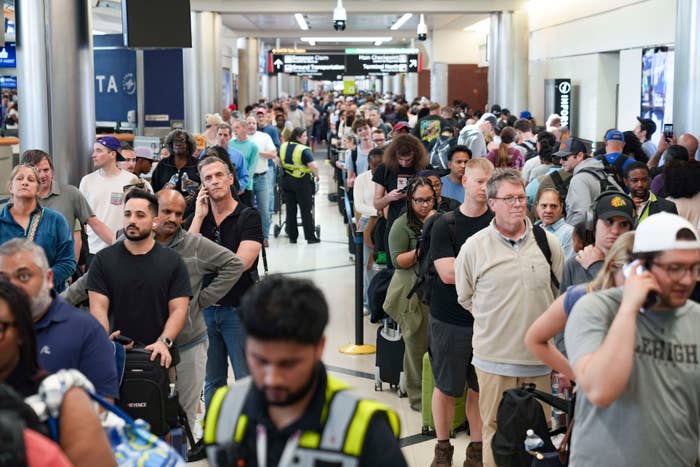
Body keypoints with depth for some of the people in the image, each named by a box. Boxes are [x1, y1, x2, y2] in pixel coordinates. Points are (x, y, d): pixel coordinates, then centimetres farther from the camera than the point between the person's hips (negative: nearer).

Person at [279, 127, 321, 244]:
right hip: (302, 181, -5)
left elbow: (279, 162, 14)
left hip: (286, 180, 6)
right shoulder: (304, 150, -16)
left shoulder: (283, 147, 3)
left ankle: (292, 236, 14)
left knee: (290, 209, 11)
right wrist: (316, 175, -5)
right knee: (306, 210, 2)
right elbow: (313, 166, -22)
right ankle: (310, 236, 5)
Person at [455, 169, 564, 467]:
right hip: (494, 356, -2)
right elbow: (465, 297, 8)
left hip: (539, 356, 2)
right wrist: (493, 321, 9)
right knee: (495, 431, 6)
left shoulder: (547, 242, 1)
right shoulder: (474, 246, -3)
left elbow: (562, 292, 10)